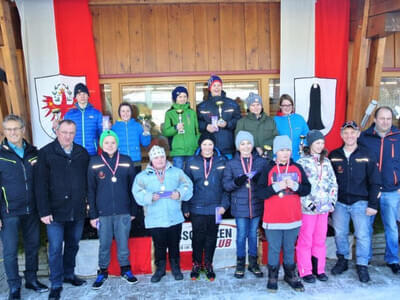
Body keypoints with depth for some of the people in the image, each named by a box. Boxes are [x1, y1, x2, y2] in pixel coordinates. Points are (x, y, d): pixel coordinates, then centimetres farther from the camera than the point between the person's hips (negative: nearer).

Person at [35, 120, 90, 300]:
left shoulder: (82, 153, 3)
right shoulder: (46, 153, -6)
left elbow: (87, 180, 7)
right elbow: (40, 184, -9)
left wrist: (88, 202, 3)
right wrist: (44, 211, -13)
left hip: (77, 211, 3)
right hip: (55, 211, -3)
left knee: (73, 245, 17)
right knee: (55, 248, 5)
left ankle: (69, 274, 36)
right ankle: (56, 284, 21)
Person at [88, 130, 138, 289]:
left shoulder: (126, 161, 2)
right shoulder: (94, 163, 1)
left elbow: (132, 187, 5)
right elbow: (91, 190, 2)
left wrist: (133, 210, 3)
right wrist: (92, 214, -1)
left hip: (123, 211, 0)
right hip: (103, 212, 0)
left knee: (123, 242, 9)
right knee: (104, 243, 9)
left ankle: (125, 269, 26)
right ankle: (103, 272, 26)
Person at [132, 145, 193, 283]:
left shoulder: (177, 172, 8)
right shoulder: (142, 176, 4)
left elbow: (187, 185, 2)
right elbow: (138, 193, -4)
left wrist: (180, 193, -17)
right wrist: (150, 197, -22)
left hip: (175, 218, 1)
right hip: (155, 219, -1)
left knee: (174, 244, 12)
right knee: (159, 246, 9)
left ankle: (175, 267, 30)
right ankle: (160, 268, 27)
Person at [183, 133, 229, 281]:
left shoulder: (222, 161, 2)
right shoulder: (192, 162, 1)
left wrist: (224, 204, -5)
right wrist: (186, 207, -1)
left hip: (215, 208, 1)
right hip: (196, 208, -1)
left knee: (212, 238, 10)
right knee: (198, 237, 6)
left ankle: (208, 265, 27)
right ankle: (196, 264, 25)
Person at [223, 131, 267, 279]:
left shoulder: (262, 162, 2)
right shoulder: (231, 164, 2)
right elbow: (226, 185, -2)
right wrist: (236, 182, -21)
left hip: (256, 205, 1)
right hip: (240, 207, -1)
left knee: (253, 234, 12)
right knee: (241, 235, 6)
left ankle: (253, 262, 28)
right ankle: (240, 263, 23)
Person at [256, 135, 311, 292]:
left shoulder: (297, 168, 6)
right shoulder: (268, 169, -3)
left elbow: (307, 189, 4)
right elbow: (260, 192, -9)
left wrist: (295, 186, -13)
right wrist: (277, 187, -20)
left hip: (293, 218, 3)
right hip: (273, 219, -2)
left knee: (290, 248, 13)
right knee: (274, 249, 5)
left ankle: (290, 275, 30)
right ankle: (272, 277, 22)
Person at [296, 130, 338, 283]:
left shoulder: (326, 161, 11)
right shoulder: (302, 162, -6)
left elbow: (333, 183, 13)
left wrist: (332, 201, 3)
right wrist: (309, 204, -15)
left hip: (324, 207, 5)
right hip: (307, 208, -5)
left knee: (320, 240, 13)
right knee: (305, 240, 4)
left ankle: (319, 269, 25)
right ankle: (305, 271, 16)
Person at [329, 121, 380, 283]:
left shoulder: (366, 155, -2)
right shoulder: (334, 155, 2)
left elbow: (374, 181, -1)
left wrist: (373, 204, -5)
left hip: (360, 202, -2)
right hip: (339, 203, 2)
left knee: (363, 235, 3)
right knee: (340, 234, 11)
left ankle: (362, 266, 19)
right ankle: (342, 260, 29)